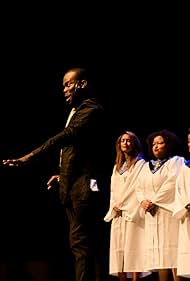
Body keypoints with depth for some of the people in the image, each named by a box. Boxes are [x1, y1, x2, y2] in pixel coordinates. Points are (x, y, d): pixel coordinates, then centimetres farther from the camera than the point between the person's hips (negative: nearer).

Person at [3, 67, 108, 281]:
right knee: (81, 243, 11)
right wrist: (64, 175, 16)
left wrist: (28, 157, -32)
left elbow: (68, 135, -26)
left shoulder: (92, 109, -11)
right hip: (74, 186, 10)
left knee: (81, 242, -13)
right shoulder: (78, 111, 20)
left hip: (84, 186, -10)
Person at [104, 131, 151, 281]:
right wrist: (114, 207, 3)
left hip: (132, 214, -6)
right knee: (118, 250, 0)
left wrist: (122, 206, -9)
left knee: (132, 248, -13)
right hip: (117, 215, 6)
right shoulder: (117, 167, 22)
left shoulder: (140, 164, 1)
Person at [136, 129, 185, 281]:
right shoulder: (147, 166, 22)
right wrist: (143, 201, -4)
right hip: (152, 214, 6)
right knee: (158, 250, 2)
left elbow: (171, 184, -11)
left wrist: (154, 202, -13)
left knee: (172, 249, -13)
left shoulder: (175, 161, 2)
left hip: (169, 211, -6)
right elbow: (139, 187, 16)